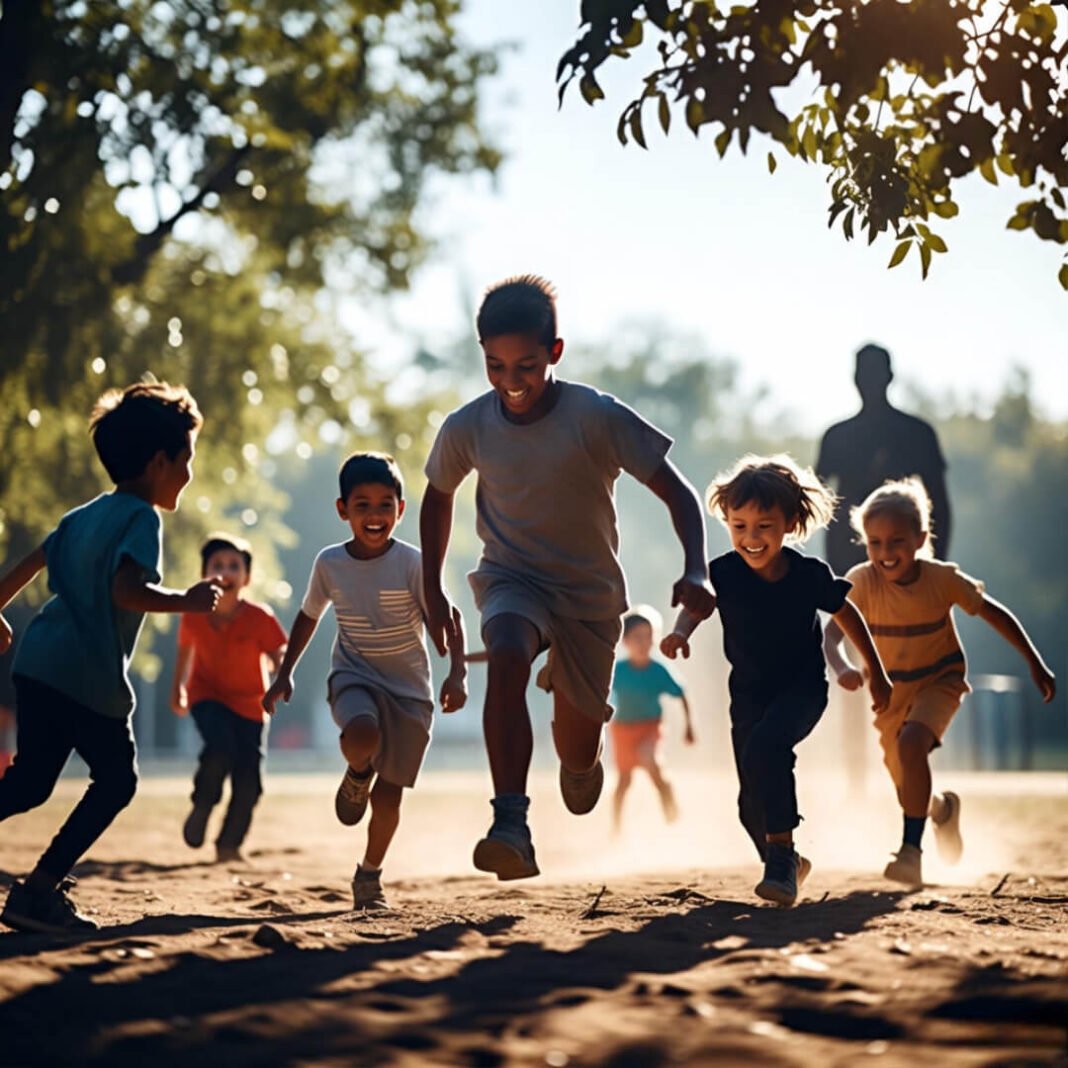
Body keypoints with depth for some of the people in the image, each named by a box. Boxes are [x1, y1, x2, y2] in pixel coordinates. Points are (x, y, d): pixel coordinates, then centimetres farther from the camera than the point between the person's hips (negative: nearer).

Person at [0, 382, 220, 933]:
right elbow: (127, 591, -23)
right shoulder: (141, 517, -9)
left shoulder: (87, 514, 18)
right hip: (88, 675, -8)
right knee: (116, 780, 6)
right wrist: (189, 601, -10)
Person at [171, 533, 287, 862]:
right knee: (221, 748, -30)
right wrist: (178, 689, 9)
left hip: (248, 702, 1)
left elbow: (278, 654, -20)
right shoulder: (194, 615, -14)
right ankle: (201, 806, -3)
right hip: (207, 696, -1)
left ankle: (228, 844, 16)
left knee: (248, 780, -5)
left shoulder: (260, 618, -20)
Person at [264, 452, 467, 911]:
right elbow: (308, 616, 13)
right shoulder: (329, 563, -3)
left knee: (387, 797, 1)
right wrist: (285, 674, 12)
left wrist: (457, 673, -32)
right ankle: (357, 776, 2)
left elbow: (448, 618, -16)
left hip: (408, 687, -1)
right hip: (354, 675, 1)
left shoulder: (411, 563, -14)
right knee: (362, 736, -35)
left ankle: (370, 874, 28)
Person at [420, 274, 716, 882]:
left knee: (579, 748, 8)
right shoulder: (468, 428, -10)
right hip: (512, 579, 0)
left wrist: (695, 571, -32)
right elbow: (439, 496, 12)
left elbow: (679, 494, -16)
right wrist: (433, 588, 12)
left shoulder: (598, 417, -19)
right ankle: (511, 828, -42)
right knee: (506, 658, -36)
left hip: (591, 593, 0)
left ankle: (582, 762, 50)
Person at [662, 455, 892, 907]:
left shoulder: (809, 574, -16)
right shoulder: (724, 573, -16)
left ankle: (782, 851, -24)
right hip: (749, 690, 3)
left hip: (803, 686, -3)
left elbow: (846, 615, -1)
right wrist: (680, 632, -37)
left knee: (763, 748, -33)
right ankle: (785, 864, 33)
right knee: (752, 802, 6)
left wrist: (877, 673, 8)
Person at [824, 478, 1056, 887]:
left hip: (940, 681, -2)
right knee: (910, 792, 14)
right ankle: (943, 808, 51)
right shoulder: (862, 581, -22)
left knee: (912, 743, -32)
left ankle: (912, 850, -24)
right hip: (891, 690, 2)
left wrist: (1036, 665, -4)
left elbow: (995, 614, -7)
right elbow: (832, 633, -33)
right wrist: (841, 667, -55)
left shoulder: (943, 579, -21)